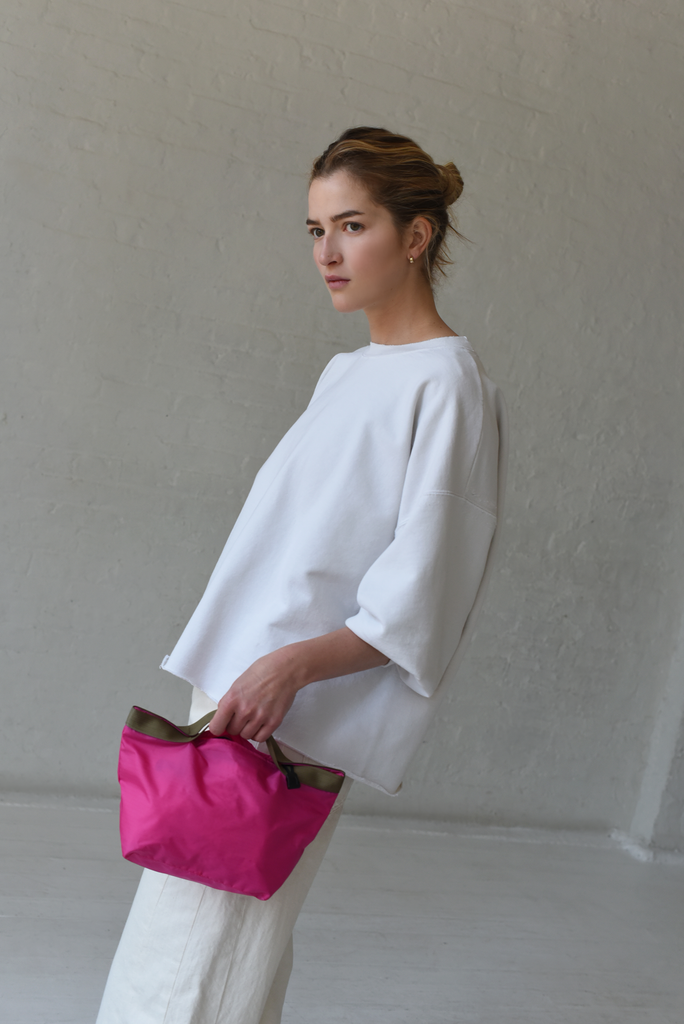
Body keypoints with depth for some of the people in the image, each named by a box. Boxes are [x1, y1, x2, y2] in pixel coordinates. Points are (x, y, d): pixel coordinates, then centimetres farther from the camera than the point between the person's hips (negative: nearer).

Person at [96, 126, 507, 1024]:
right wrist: (230, 673, 16)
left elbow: (418, 603, -15)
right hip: (237, 691, 8)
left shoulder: (447, 384, -12)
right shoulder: (347, 371, 14)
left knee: (203, 950, -1)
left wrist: (295, 663, -26)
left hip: (300, 719, -8)